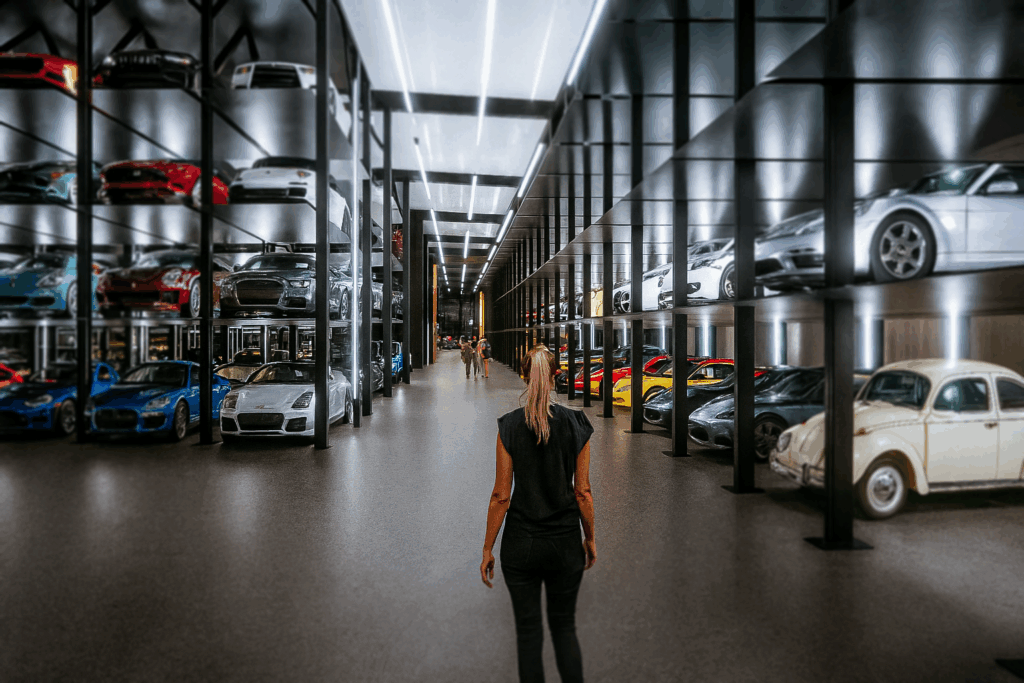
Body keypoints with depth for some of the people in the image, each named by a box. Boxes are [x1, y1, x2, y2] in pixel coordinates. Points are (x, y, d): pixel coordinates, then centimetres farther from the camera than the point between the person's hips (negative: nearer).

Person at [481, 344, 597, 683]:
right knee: (564, 626, 19)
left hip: (520, 543, -1)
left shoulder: (509, 426, -10)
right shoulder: (576, 425, -7)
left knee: (528, 631, 12)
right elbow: (583, 492, -4)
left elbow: (501, 496, -9)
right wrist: (590, 538, 10)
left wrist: (487, 549, 0)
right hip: (565, 541, 1)